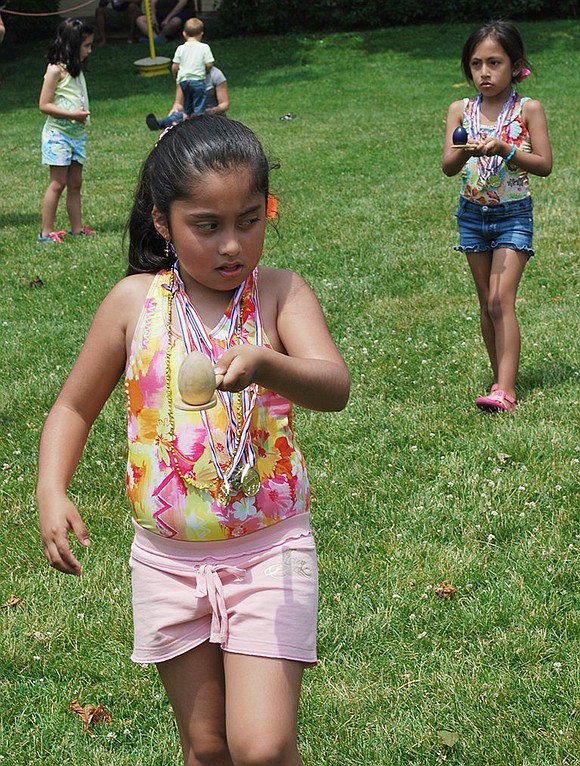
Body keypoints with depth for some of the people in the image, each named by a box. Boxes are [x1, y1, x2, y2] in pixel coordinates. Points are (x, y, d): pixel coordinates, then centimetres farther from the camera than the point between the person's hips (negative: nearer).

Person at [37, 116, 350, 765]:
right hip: (167, 558, 3)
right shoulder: (135, 302, -4)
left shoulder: (280, 293, -9)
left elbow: (334, 388, -25)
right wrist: (51, 493, -9)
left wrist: (263, 362, -45)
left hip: (269, 551, -2)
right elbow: (74, 407, 7)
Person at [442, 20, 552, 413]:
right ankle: (503, 380, 20)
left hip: (514, 214, -4)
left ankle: (505, 391, -18)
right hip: (473, 214, 4)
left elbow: (545, 165, -9)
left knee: (501, 299, -14)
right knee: (487, 303, 9)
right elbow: (448, 166, -4)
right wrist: (466, 151, -25)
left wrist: (504, 150, -22)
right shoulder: (461, 110, 2)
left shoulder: (528, 109, -6)